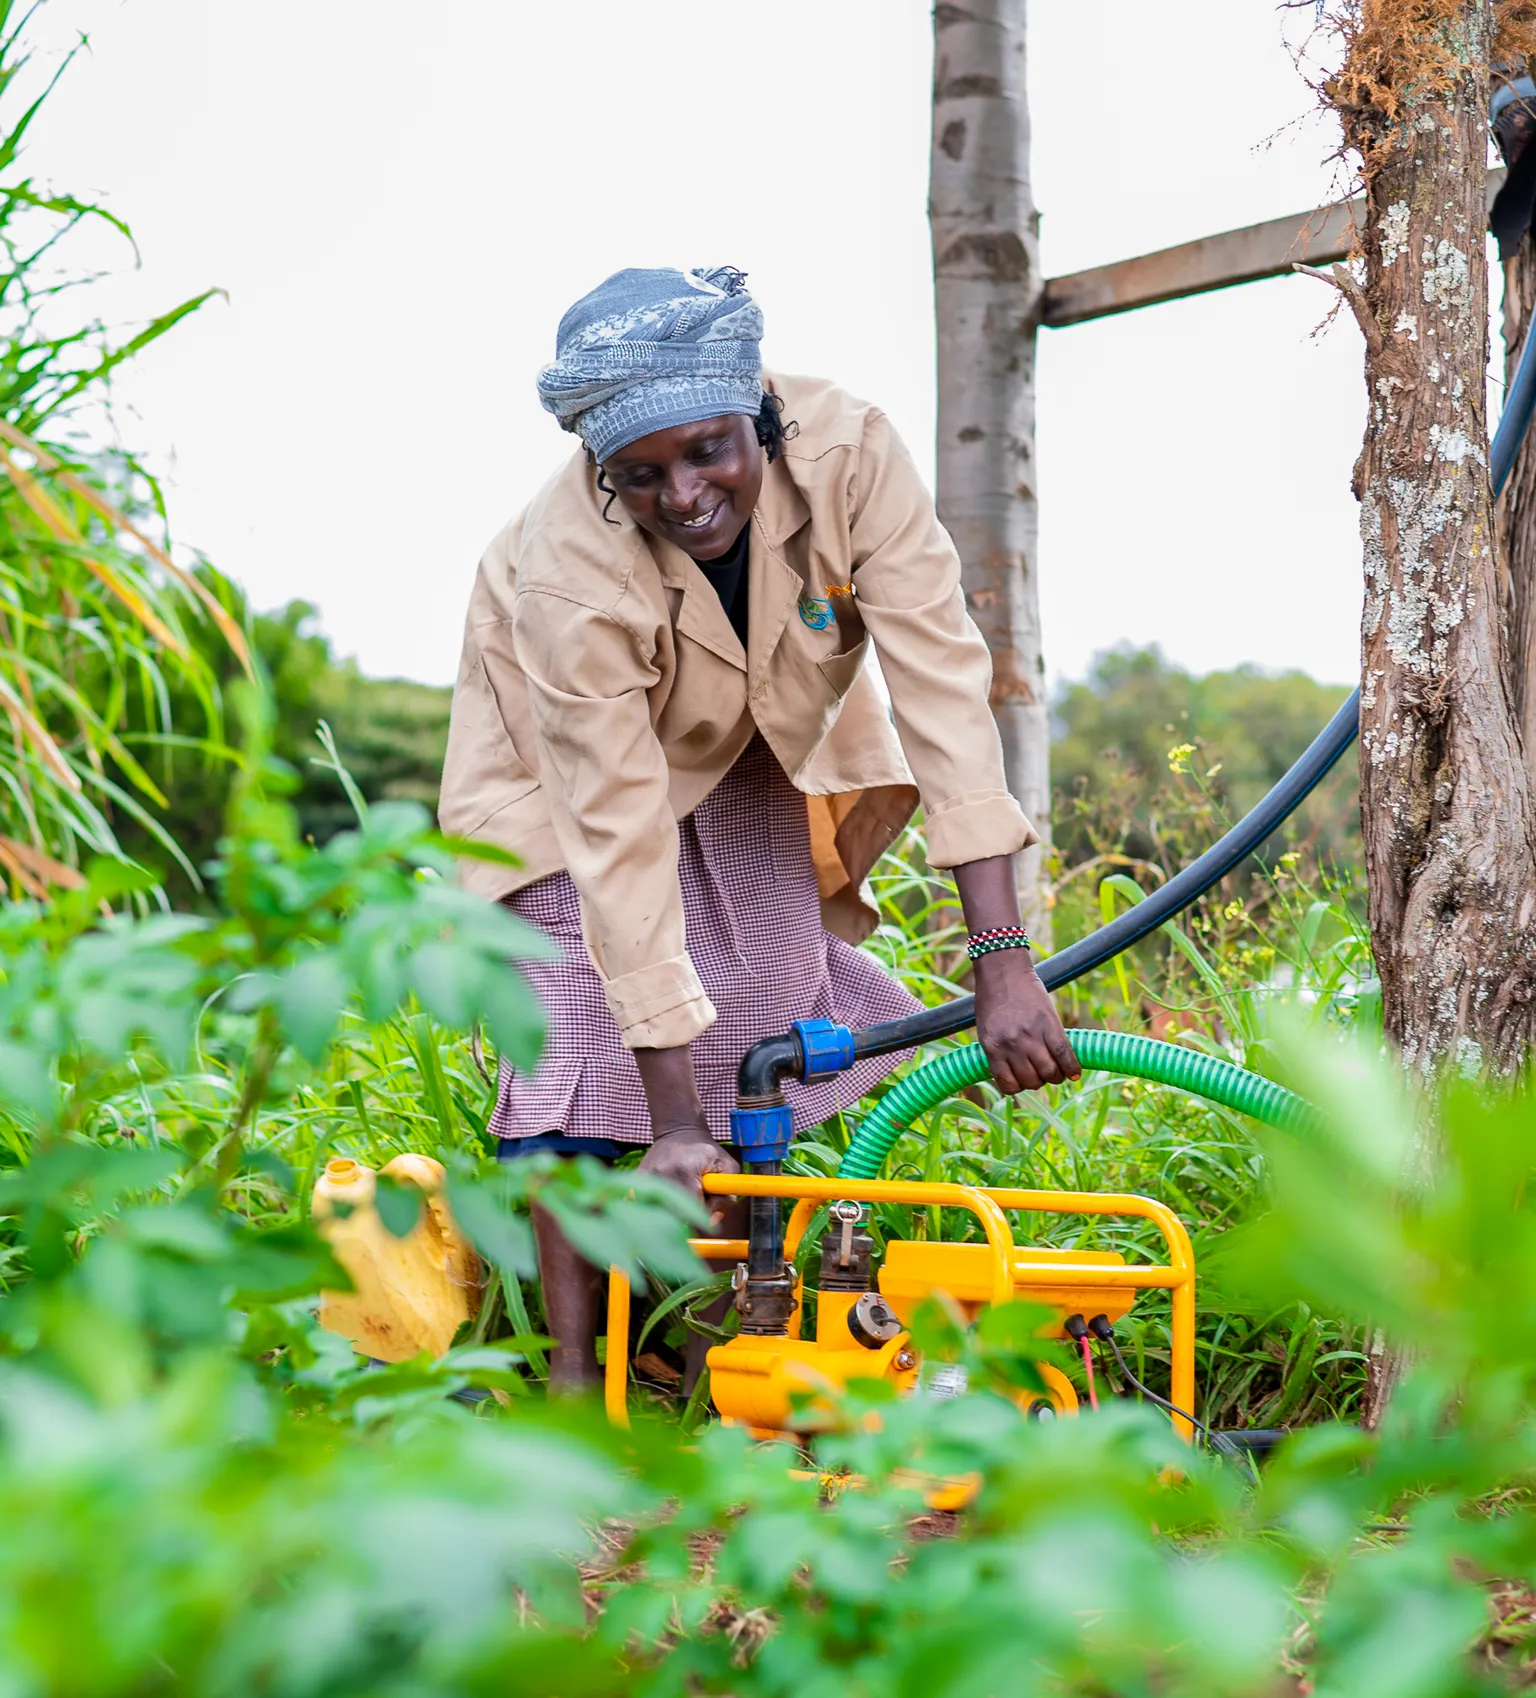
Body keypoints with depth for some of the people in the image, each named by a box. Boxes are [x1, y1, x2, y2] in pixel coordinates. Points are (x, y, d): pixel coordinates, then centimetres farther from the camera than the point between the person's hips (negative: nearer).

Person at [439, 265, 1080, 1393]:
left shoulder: (848, 454, -36)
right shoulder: (566, 572, -39)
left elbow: (944, 688, -38)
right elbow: (622, 836, -38)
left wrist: (1004, 962, -45)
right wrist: (675, 1122, -38)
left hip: (755, 746, 3)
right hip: (574, 755, -3)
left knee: (777, 1023, -2)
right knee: (585, 1034, -16)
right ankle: (573, 1368, -9)